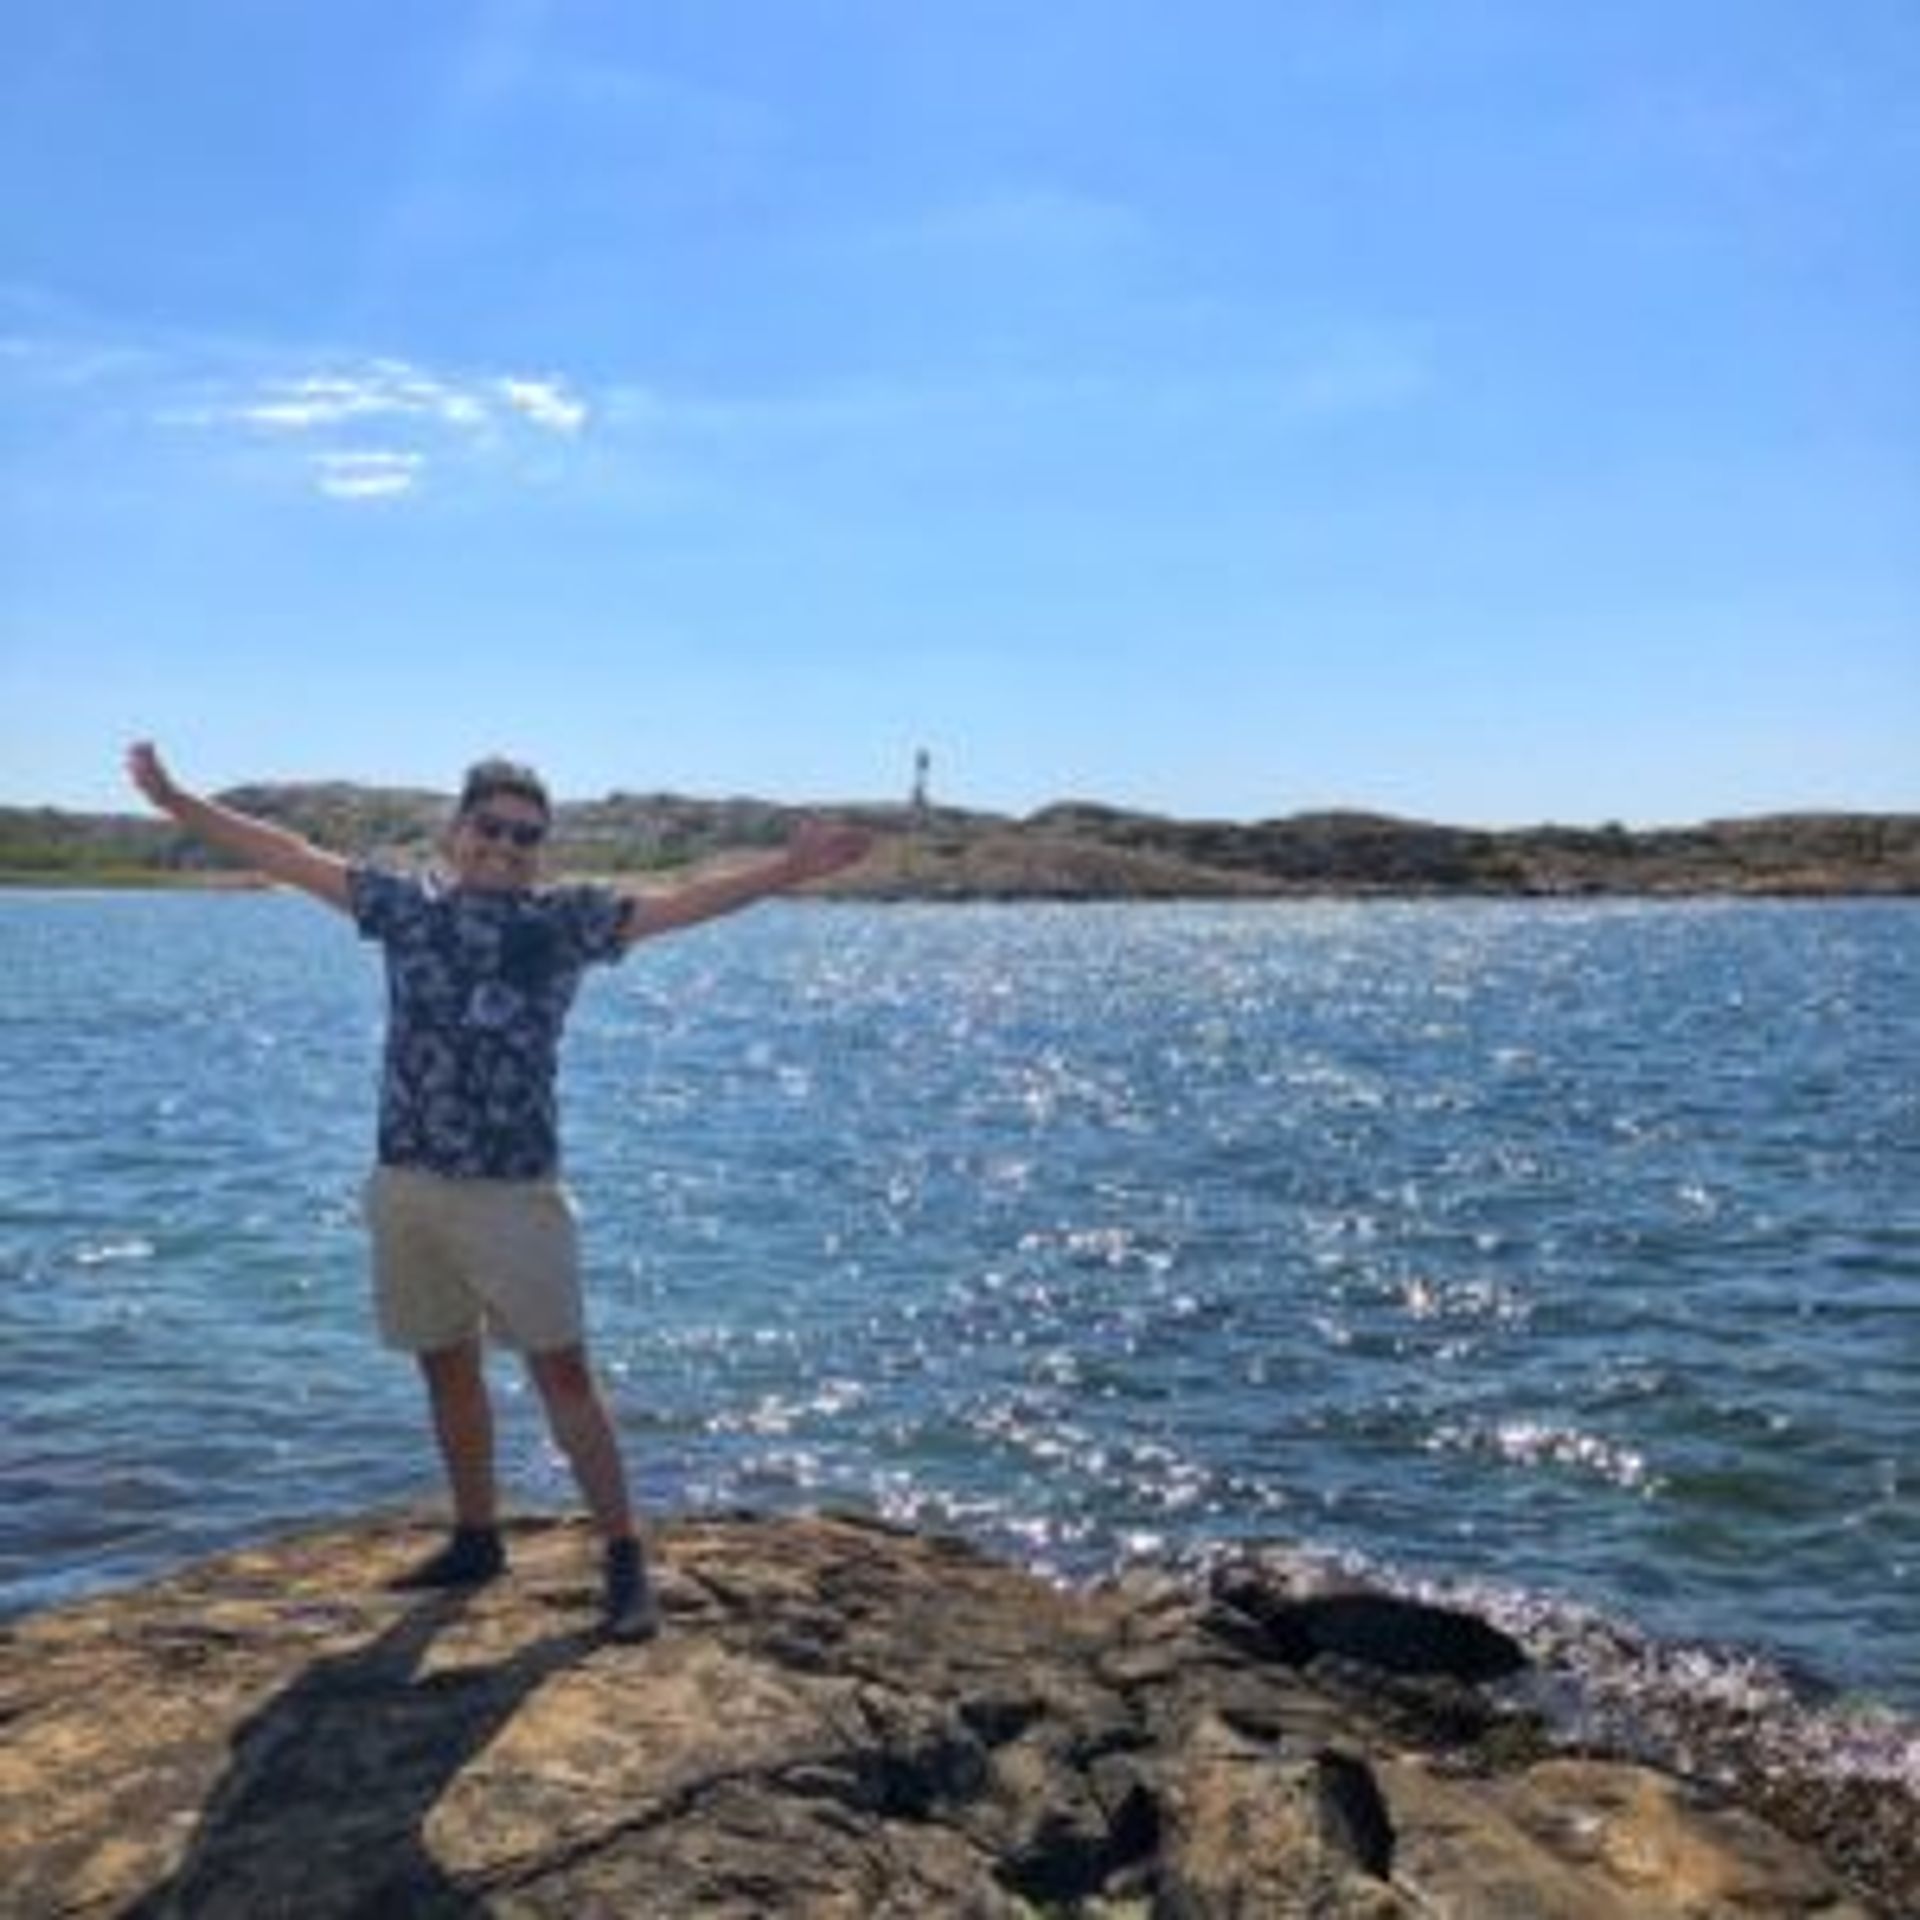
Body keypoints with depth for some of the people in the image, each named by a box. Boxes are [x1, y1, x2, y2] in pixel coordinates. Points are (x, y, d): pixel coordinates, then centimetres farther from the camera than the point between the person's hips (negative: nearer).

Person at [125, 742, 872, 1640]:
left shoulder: (569, 918, -2)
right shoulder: (406, 903, 7)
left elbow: (684, 900, -11)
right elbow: (292, 855, 13)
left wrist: (784, 870, -24)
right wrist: (177, 802, 15)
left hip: (513, 1190, -4)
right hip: (405, 1184, 4)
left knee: (563, 1373, -5)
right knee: (448, 1368, 15)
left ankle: (625, 1559, 1)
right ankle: (476, 1539, 30)